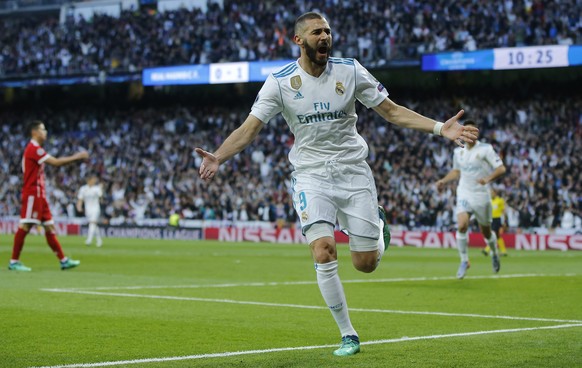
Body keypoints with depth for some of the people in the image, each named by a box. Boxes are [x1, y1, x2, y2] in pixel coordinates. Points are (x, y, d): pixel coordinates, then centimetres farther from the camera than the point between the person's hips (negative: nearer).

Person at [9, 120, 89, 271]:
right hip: (32, 194, -10)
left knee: (49, 226, 8)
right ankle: (14, 261, -5)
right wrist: (77, 157, -15)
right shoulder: (33, 149, -14)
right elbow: (55, 162, -20)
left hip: (39, 194, 10)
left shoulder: (35, 149, 18)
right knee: (25, 226, -9)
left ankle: (63, 260, 8)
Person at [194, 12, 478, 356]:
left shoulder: (350, 70, -4)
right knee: (324, 254, -19)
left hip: (354, 172, 1)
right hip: (311, 175, -1)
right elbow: (249, 128, -9)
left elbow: (392, 111, 2)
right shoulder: (280, 81, -7)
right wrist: (219, 157, -27)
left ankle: (377, 222, 37)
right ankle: (348, 335, -3)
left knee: (366, 263, 0)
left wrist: (441, 128, -9)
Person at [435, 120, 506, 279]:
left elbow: (501, 168, -13)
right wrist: (443, 181, 11)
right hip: (464, 194, 3)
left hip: (481, 195, -2)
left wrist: (488, 178, -30)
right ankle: (464, 261, -8)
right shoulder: (458, 151, 7)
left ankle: (494, 254, 41)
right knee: (462, 226, -21)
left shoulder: (485, 149, -8)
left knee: (486, 231, 9)